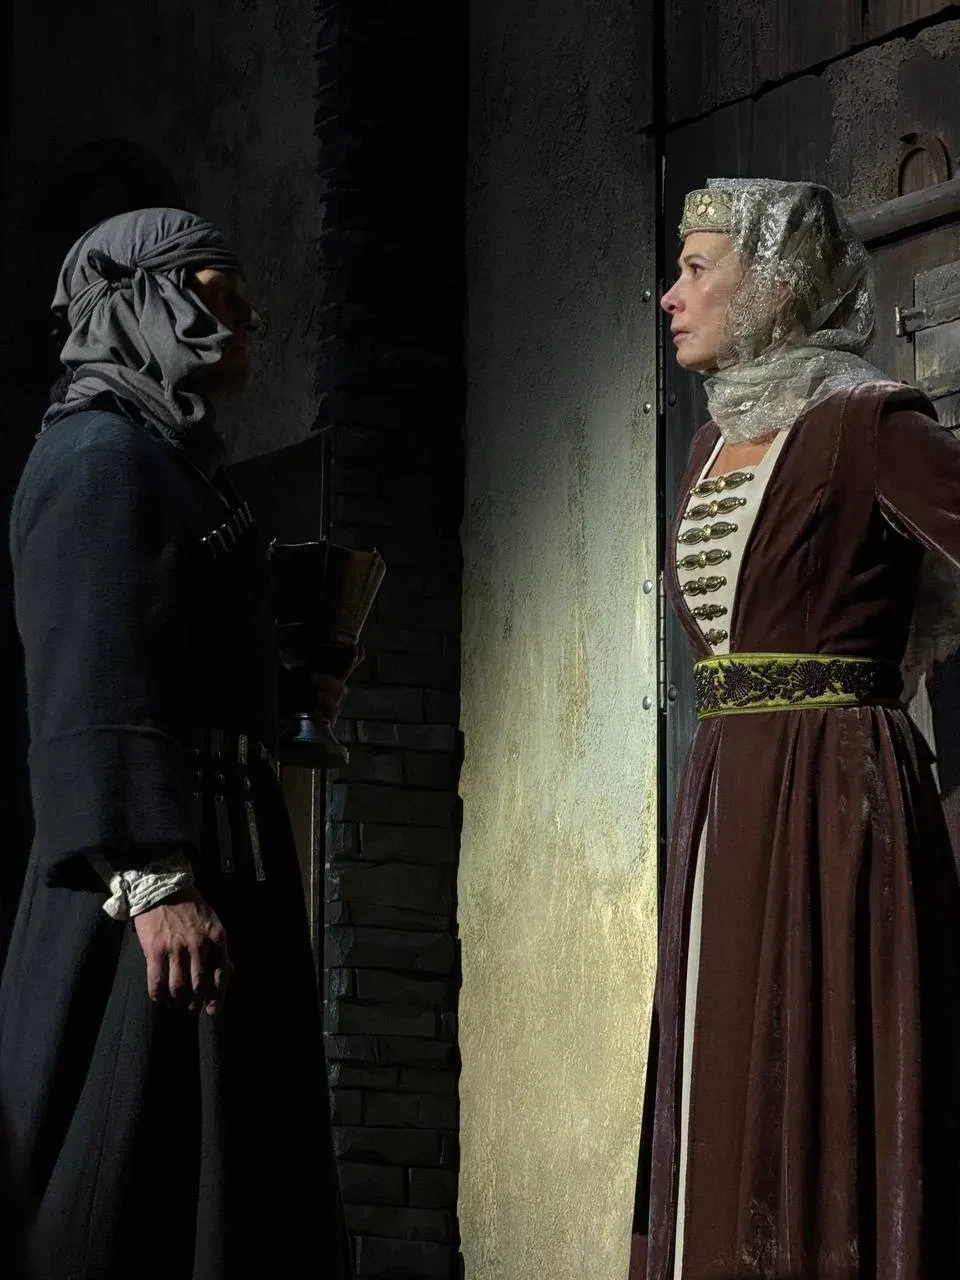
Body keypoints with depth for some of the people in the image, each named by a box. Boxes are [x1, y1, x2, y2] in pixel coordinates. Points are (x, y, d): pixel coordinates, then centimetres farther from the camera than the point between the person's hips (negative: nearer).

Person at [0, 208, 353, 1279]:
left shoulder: (169, 459, 22)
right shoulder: (101, 456, -9)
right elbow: (92, 689, -20)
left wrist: (284, 695, 17)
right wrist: (156, 882, -26)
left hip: (219, 859, 10)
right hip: (153, 902, -10)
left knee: (233, 1182, 10)